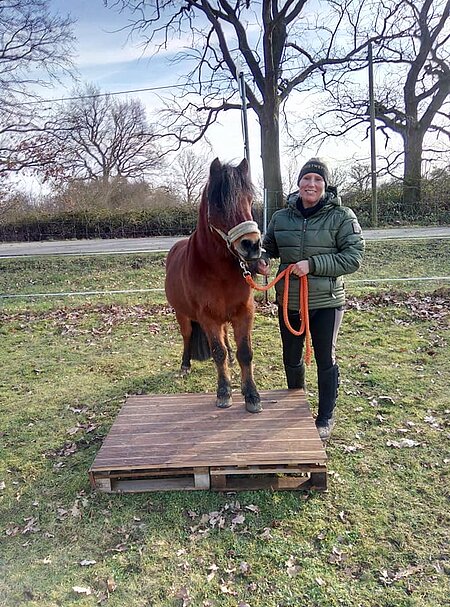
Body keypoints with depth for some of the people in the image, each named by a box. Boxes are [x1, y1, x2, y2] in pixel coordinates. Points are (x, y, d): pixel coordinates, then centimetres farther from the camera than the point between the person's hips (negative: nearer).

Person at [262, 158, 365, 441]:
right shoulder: (281, 217, 2)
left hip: (326, 301, -3)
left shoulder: (342, 216, -9)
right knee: (291, 358, 18)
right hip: (288, 300, 4)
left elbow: (354, 256, -14)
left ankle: (326, 418, 31)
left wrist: (312, 264, -23)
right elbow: (269, 248, 15)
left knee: (325, 359, 10)